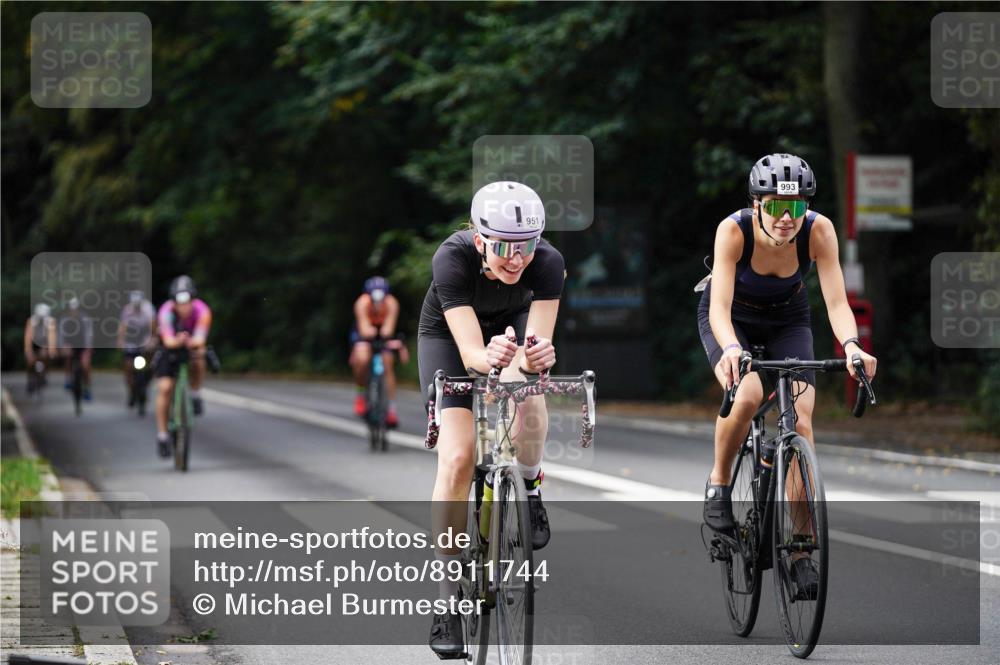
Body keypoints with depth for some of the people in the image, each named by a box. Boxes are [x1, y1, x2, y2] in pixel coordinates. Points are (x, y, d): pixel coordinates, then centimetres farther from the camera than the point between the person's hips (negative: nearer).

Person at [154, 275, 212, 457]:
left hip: (192, 345, 1)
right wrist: (176, 341, -67)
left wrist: (194, 342, -64)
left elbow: (200, 339, -41)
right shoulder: (166, 312, -32)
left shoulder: (201, 311, -30)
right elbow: (167, 340, -44)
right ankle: (162, 434, -2)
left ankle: (196, 395, -8)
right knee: (165, 388, -15)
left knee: (198, 358, -34)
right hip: (170, 348, -1)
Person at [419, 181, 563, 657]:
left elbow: (537, 343, -37)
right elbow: (470, 353, -43)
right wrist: (490, 356, -65)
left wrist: (539, 356, -59)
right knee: (458, 457, -17)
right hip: (448, 333, -1)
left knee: (527, 393, -33)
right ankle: (448, 597, -8)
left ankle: (529, 488, -3)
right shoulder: (453, 258, -37)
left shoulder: (548, 263, -33)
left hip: (514, 323, 2)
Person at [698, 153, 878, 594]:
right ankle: (718, 484, -5)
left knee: (800, 420, -16)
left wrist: (851, 345, -52)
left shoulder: (819, 231, -28)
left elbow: (836, 302, -31)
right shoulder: (734, 230, -32)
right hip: (732, 320, -2)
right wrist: (730, 349, -59)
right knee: (746, 395, -32)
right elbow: (720, 307, -39)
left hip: (787, 322, 2)